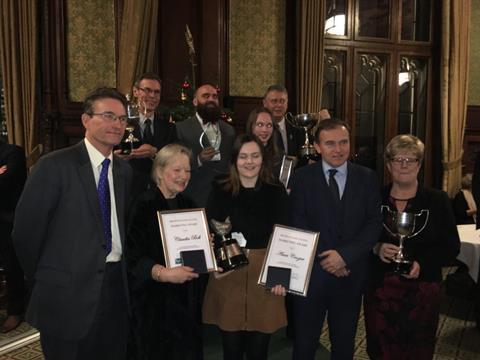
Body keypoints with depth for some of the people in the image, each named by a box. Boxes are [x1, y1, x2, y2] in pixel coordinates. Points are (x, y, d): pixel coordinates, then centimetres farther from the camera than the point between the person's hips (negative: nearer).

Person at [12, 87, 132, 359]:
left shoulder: (125, 170, 7)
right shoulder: (55, 165, -12)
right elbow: (26, 229, -9)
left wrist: (121, 272, 9)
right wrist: (42, 277, 2)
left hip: (117, 286, 6)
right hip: (68, 292, -5)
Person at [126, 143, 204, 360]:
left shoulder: (188, 205, 10)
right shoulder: (144, 205, -12)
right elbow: (133, 256, -17)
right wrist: (163, 273, -28)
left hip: (188, 299, 6)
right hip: (155, 299, -6)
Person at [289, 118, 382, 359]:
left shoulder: (367, 178, 1)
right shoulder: (302, 177, -2)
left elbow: (374, 224, -4)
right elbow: (298, 223, -6)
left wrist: (345, 255, -15)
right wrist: (324, 258, -13)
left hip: (351, 273, 2)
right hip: (311, 271, -1)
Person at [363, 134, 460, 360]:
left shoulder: (437, 200, -1)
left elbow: (451, 247, -1)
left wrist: (422, 263, -15)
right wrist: (376, 249, -15)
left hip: (422, 290, 0)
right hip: (380, 289, 1)